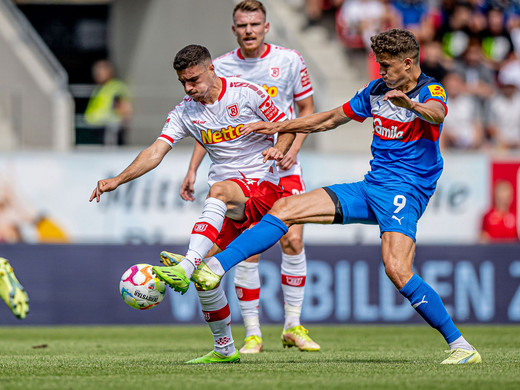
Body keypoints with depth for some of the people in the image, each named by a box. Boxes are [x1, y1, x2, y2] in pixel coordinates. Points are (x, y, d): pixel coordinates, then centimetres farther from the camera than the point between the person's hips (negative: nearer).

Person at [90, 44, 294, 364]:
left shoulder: (246, 93, -5)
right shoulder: (185, 112, 5)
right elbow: (156, 152, -4)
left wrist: (279, 149, -22)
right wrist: (117, 180, -17)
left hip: (262, 186, -5)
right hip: (226, 204, 5)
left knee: (219, 190, -38)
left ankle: (185, 268, -52)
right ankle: (224, 349, 9)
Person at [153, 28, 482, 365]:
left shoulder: (431, 91, -9)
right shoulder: (376, 90, 13)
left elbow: (437, 114, -34)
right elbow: (332, 118, 24)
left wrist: (412, 105, -56)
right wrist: (278, 128, 23)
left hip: (405, 194, -7)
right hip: (370, 187, 7)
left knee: (397, 270, -29)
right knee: (285, 208, -5)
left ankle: (460, 346, -19)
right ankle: (213, 269, -9)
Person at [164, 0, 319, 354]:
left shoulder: (289, 60, 0)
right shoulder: (220, 68, 1)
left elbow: (307, 108, 9)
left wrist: (294, 147, -7)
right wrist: (192, 169, 3)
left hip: (283, 167, 0)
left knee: (293, 240, -9)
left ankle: (293, 326, 4)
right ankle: (252, 334, 3)